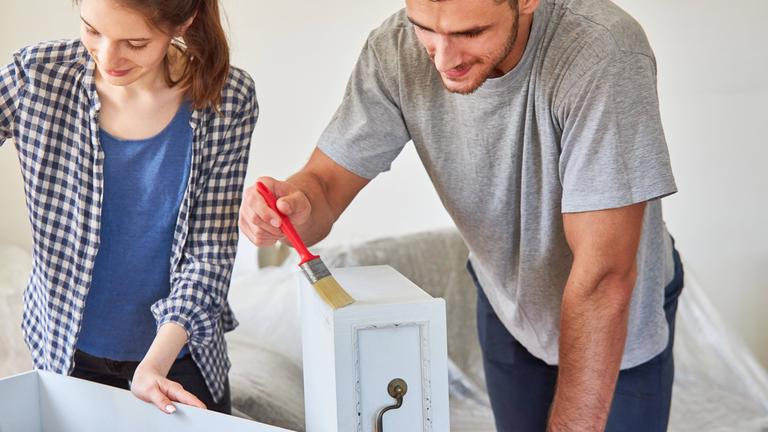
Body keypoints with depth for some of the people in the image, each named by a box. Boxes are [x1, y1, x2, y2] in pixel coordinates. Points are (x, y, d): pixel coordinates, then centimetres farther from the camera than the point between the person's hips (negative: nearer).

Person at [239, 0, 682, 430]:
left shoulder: (604, 53, -35)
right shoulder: (396, 50, -23)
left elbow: (603, 278, -36)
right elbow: (326, 181, -15)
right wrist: (296, 204, -38)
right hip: (507, 308, 3)